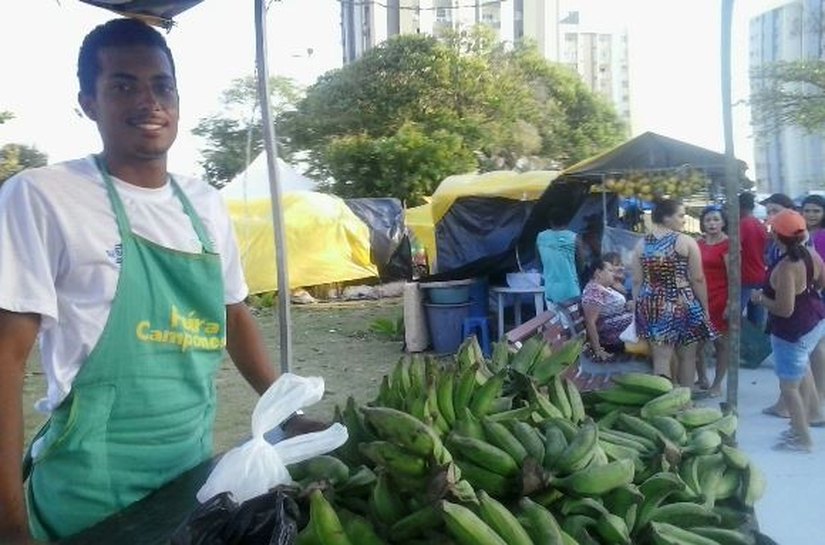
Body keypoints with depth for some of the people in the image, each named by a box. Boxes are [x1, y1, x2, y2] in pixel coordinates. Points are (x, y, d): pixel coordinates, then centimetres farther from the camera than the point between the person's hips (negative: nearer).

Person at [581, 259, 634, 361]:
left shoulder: (604, 288, 11)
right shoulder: (594, 291, -22)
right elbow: (590, 322, -26)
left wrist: (627, 305, 6)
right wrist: (597, 350, -27)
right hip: (612, 336, -11)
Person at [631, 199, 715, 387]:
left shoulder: (642, 243, 4)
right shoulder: (686, 242, -7)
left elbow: (637, 281, 4)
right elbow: (698, 279, -7)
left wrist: (640, 308, 12)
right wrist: (705, 308, 2)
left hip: (653, 307, 3)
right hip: (683, 306, -3)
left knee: (661, 359, 4)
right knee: (687, 357, 13)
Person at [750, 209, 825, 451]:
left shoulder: (785, 268, -31)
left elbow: (784, 310, -29)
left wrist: (760, 298, -13)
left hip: (793, 332, -9)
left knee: (789, 386, 8)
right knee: (800, 365, 35)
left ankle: (802, 438, 21)